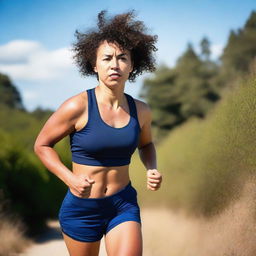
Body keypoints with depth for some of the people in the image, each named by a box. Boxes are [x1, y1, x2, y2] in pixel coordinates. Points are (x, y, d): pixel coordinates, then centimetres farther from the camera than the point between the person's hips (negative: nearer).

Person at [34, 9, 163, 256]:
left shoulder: (140, 111, -3)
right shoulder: (77, 106, -16)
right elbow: (42, 145, -4)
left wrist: (152, 170, -1)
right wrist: (70, 178, -17)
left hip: (124, 205, 2)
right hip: (81, 208, -2)